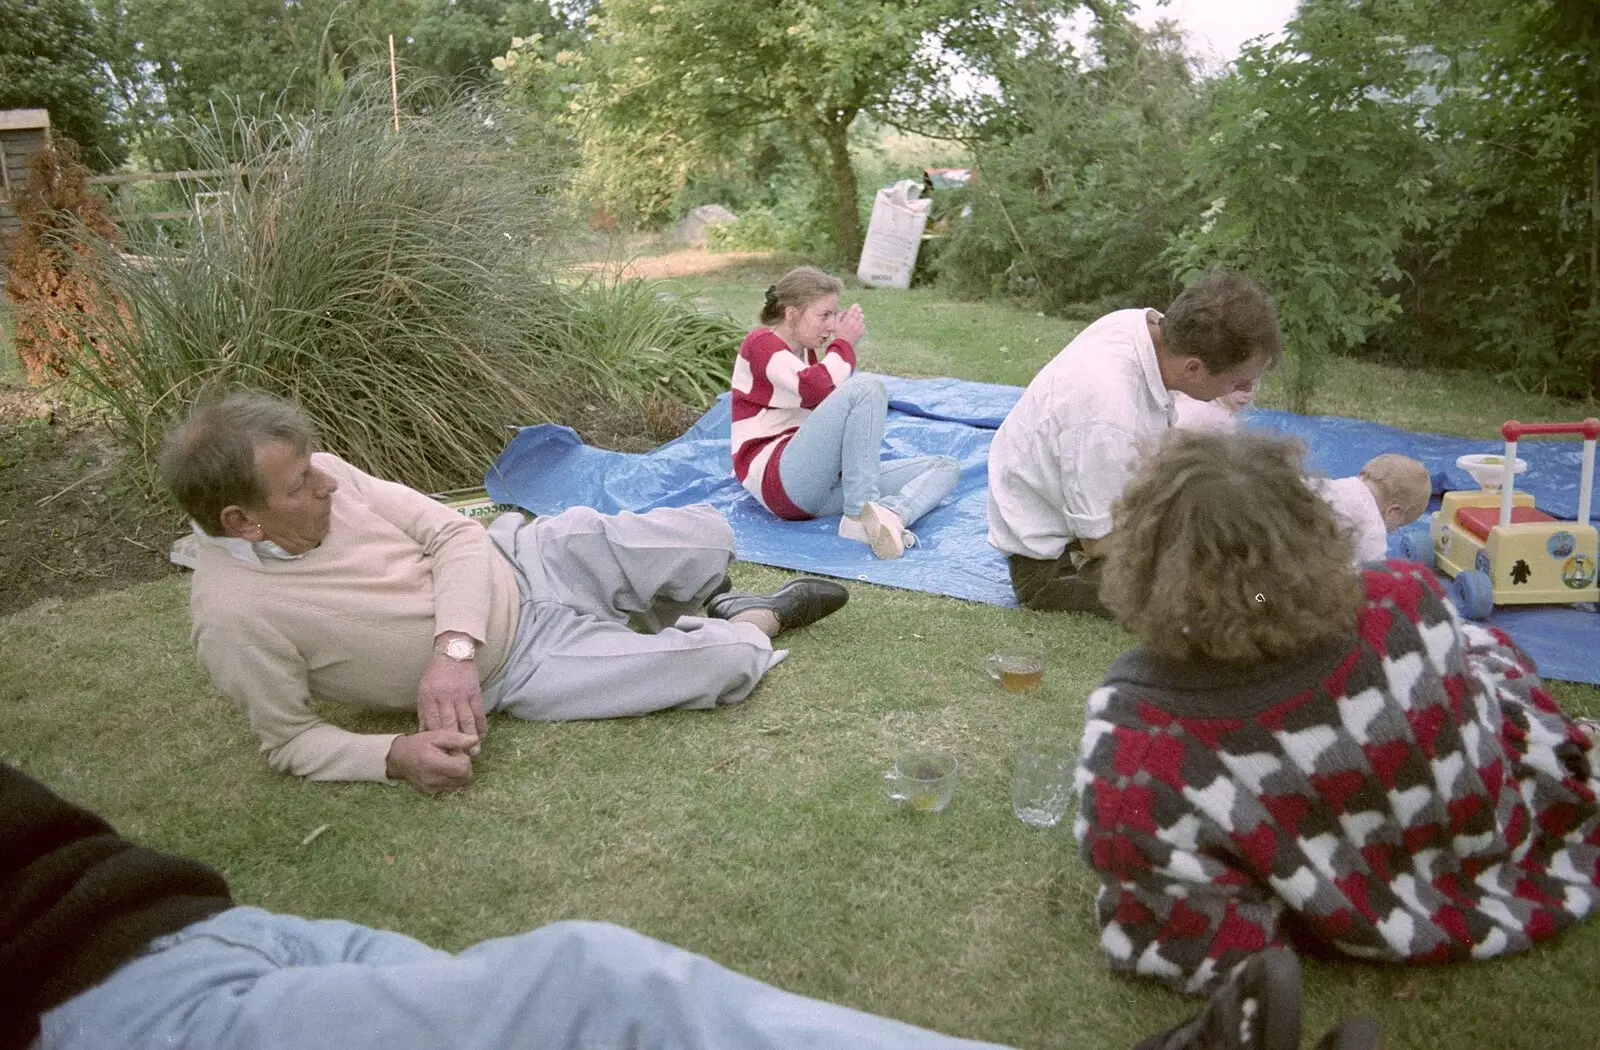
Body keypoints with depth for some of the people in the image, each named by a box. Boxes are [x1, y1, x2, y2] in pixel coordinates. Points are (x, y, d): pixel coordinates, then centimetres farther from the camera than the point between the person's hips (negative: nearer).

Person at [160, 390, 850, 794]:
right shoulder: (233, 617, -24)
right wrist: (395, 755, -30)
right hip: (515, 665, -5)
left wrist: (451, 646, -25)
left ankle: (696, 610, 28)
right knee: (724, 666, -14)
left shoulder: (320, 477, -11)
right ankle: (761, 621, 21)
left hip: (518, 557, 5)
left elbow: (453, 533, -9)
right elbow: (290, 741, -12)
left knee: (707, 537, -6)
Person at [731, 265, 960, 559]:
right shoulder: (760, 342, -1)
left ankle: (886, 516, -32)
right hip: (777, 481, -9)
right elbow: (818, 390, -19)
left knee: (946, 468, 1)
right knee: (867, 386, -27)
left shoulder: (809, 353, 23)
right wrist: (844, 343, -5)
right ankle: (861, 512, -30)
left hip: (825, 483, 9)